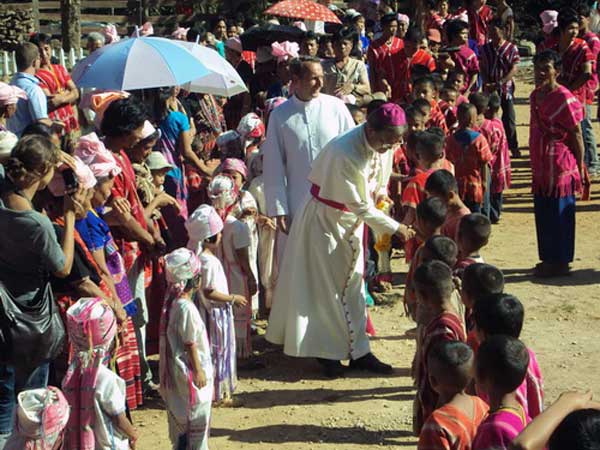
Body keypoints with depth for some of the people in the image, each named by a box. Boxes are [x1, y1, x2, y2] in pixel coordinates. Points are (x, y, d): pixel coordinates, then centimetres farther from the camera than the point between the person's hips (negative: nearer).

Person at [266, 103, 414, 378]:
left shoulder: (382, 143, -12)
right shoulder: (344, 155, -35)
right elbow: (360, 206, -27)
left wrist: (380, 193, -3)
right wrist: (394, 227, -20)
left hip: (352, 219, 8)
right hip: (325, 219, -8)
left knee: (352, 283, 11)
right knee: (327, 286, 2)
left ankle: (357, 351, 19)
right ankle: (328, 352, 15)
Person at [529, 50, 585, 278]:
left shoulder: (565, 99, -15)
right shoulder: (535, 95, 9)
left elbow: (577, 135, -11)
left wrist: (580, 167, -9)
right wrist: (535, 165, 17)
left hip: (561, 167, -8)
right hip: (540, 167, 8)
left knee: (560, 215, 2)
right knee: (542, 214, 15)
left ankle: (560, 262, 14)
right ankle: (547, 258, 28)